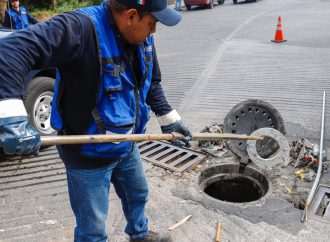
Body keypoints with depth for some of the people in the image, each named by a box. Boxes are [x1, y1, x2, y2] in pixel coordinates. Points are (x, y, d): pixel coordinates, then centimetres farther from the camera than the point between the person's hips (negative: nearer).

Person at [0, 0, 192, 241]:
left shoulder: (143, 38, -4)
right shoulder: (81, 28, -30)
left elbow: (152, 83, 12)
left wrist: (169, 119, 10)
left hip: (127, 145, 8)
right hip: (88, 153, -7)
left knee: (138, 195, 31)